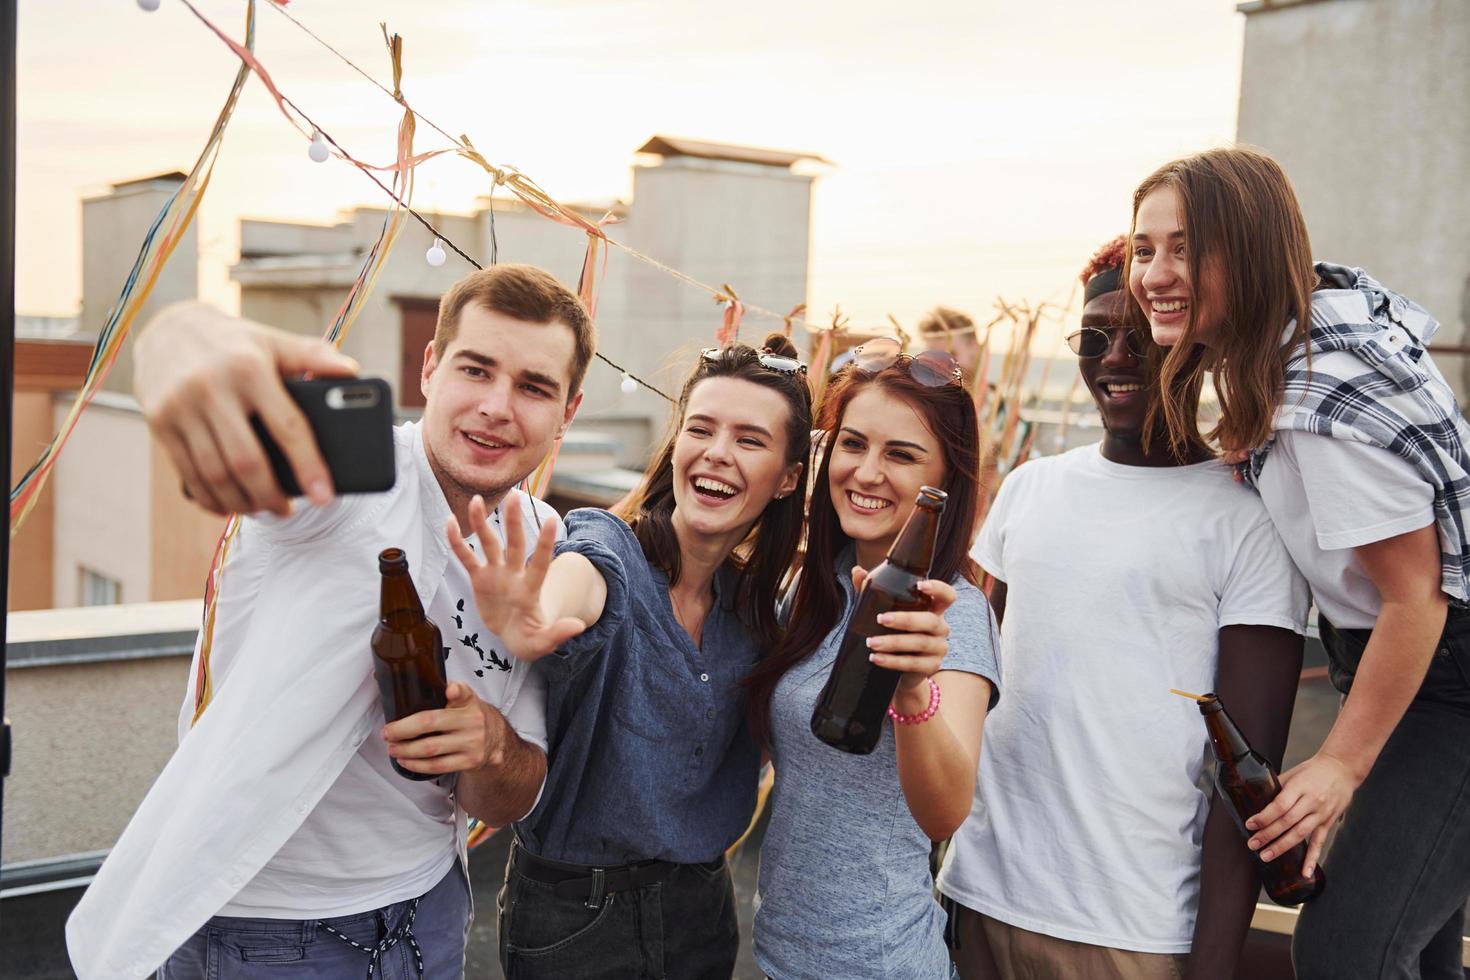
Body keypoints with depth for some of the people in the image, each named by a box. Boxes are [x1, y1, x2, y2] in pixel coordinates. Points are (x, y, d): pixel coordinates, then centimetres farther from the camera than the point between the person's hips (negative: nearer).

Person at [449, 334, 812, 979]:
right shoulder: (606, 550, -15)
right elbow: (575, 577, -38)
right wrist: (526, 628, -61)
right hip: (571, 910, -4)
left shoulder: (756, 604, 0)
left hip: (701, 908, 4)